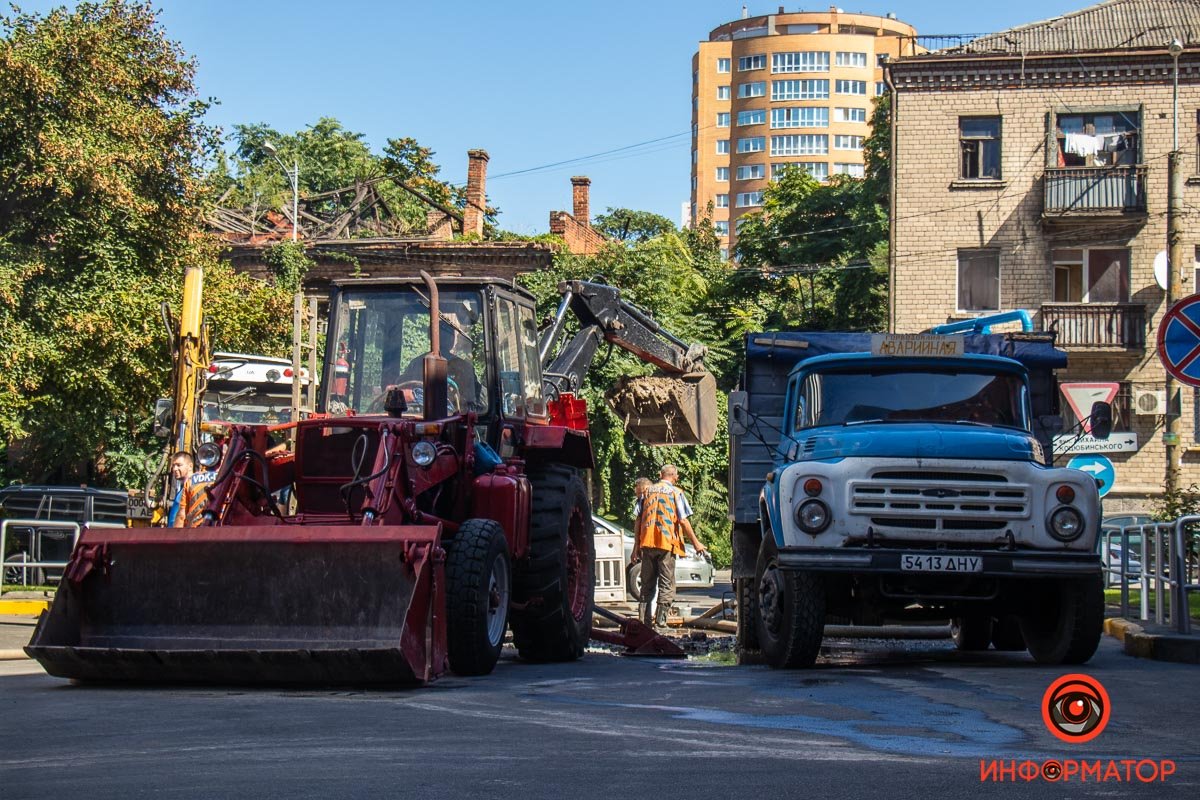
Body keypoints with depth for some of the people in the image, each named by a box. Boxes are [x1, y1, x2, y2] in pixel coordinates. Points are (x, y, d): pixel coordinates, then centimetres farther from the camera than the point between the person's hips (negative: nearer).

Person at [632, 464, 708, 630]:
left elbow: (639, 519, 10)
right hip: (667, 542, -4)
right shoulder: (676, 492, 0)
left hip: (647, 542, 4)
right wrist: (696, 543, 2)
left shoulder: (648, 490, 12)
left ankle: (645, 620, 7)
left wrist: (636, 545, 14)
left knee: (647, 583, 10)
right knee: (666, 583, 1)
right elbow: (683, 521, -5)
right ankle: (660, 620, -5)